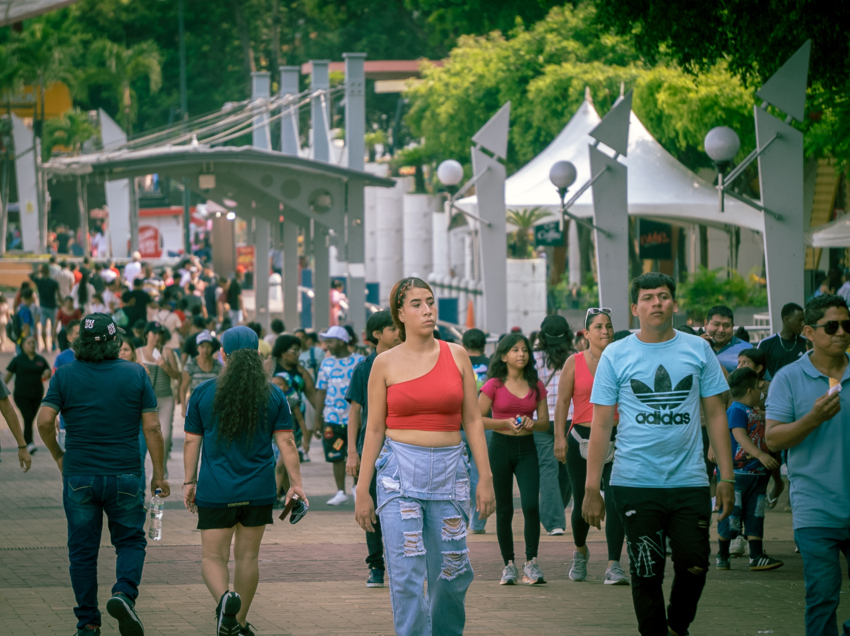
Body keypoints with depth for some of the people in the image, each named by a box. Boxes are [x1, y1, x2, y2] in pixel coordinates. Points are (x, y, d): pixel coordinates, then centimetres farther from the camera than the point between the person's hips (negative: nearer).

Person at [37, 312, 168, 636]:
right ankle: (124, 594, -13)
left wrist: (57, 454, 9)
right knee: (130, 542, 13)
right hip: (125, 476, 0)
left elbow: (44, 420, -9)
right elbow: (152, 427, -4)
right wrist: (159, 474, 3)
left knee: (82, 551, 9)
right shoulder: (135, 375, -3)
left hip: (79, 476, 0)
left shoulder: (65, 375, -2)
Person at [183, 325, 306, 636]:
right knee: (248, 555, 12)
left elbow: (191, 441, 1)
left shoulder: (203, 392, -1)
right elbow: (286, 442, -2)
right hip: (259, 491, 2)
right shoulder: (274, 395, 0)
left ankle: (225, 598, -27)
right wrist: (296, 484, 2)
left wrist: (189, 482, 9)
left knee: (213, 556, 2)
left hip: (215, 490, -2)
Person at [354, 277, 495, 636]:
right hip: (400, 470, -2)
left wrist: (485, 477, 0)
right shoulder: (385, 364, 2)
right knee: (406, 573, -8)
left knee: (452, 572, 5)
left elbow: (472, 419, 6)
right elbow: (375, 429, 5)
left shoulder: (456, 356, 6)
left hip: (449, 471, 2)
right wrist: (362, 490, 3)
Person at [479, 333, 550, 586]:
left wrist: (531, 423, -12)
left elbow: (545, 422, 10)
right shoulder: (494, 385, -3)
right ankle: (509, 565, 14)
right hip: (501, 447, -2)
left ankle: (531, 563, -7)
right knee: (504, 510, 3)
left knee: (531, 505, -14)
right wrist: (506, 423, -15)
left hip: (527, 448, 2)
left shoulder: (536, 386, 6)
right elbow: (477, 419, -3)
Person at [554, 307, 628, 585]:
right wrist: (560, 437, -8)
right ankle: (580, 550, 36)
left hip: (616, 439, 0)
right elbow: (563, 401, 1)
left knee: (615, 502, -12)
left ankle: (614, 565, -12)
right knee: (582, 502, 7)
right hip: (582, 439, 0)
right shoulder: (575, 362, 2)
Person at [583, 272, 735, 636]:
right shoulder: (616, 355, 2)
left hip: (689, 482, 1)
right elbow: (601, 425, 2)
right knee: (646, 573, 1)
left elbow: (716, 415, 9)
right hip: (636, 483, -1)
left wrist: (727, 477, 3)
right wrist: (591, 489, -3)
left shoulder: (698, 350, 6)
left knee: (694, 566, -3)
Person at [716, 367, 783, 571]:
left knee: (755, 516, 6)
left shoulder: (756, 412, 16)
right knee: (732, 514, 0)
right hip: (737, 473, -9)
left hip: (757, 474, 9)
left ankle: (756, 557, 7)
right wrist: (760, 455, -36)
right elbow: (740, 436, -26)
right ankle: (722, 555, 12)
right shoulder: (736, 411, -13)